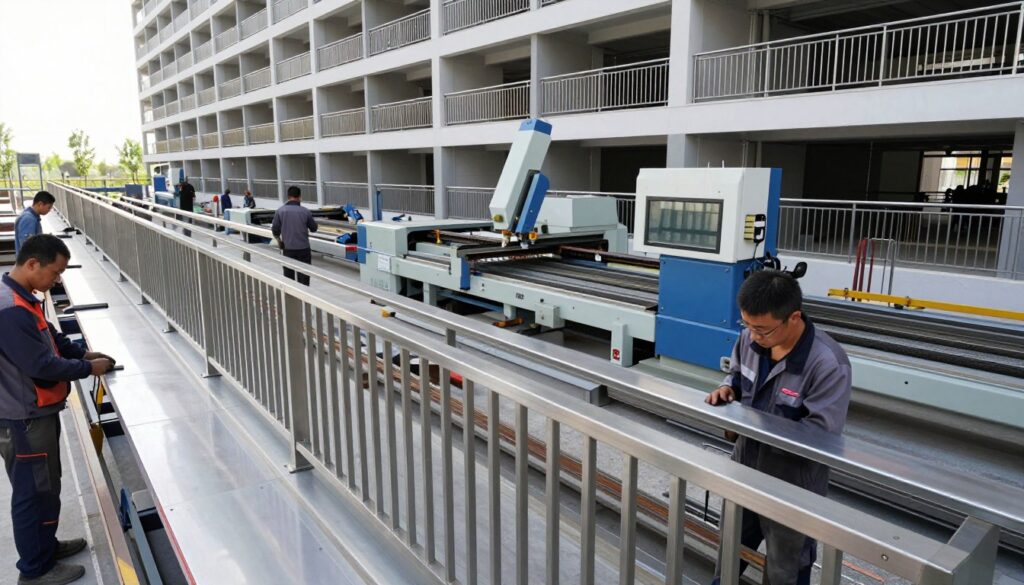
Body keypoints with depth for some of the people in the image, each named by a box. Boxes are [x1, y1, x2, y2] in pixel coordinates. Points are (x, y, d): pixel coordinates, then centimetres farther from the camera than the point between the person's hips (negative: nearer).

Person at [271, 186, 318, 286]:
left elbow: (275, 230, 0)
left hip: (288, 249, 1)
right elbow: (314, 228, 4)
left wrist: (279, 241, 18)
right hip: (303, 249, -1)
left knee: (288, 277, 12)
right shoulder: (305, 211, -8)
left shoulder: (280, 211, -5)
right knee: (303, 277, 5)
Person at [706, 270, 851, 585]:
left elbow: (819, 434, -29)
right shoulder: (750, 339, -10)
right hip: (745, 469, 6)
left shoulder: (828, 364, -30)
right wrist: (728, 387, -12)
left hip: (792, 487, -6)